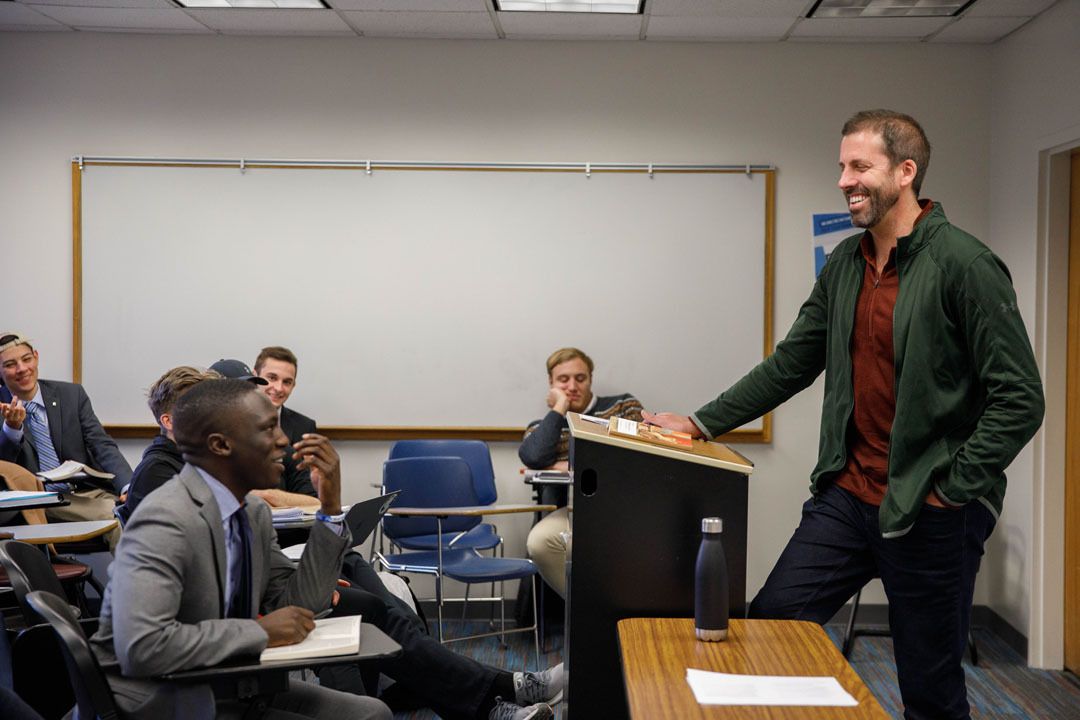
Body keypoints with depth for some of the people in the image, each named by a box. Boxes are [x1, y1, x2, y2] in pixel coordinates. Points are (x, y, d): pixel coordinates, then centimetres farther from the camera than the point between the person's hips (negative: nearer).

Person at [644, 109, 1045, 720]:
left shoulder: (964, 264, -13)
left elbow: (1019, 400, -14)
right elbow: (791, 365, 18)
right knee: (772, 618, 4)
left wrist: (951, 489, -15)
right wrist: (702, 424, 14)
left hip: (931, 516, -6)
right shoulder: (846, 264, 9)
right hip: (847, 495, 6)